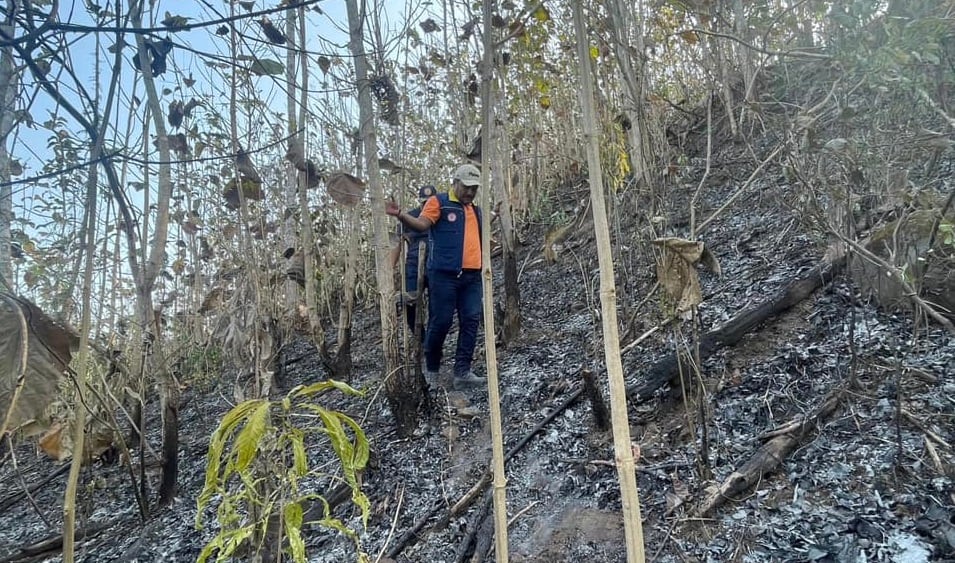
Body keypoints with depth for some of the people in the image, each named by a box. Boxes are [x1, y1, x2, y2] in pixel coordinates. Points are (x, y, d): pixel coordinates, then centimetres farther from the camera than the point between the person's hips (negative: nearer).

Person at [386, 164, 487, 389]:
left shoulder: (476, 210, 21)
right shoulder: (438, 202, 0)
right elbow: (421, 224, -16)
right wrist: (400, 215, -31)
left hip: (472, 276, 6)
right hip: (444, 274, -6)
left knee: (471, 321, -1)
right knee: (441, 321, -3)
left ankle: (462, 372, 1)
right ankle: (431, 366, 18)